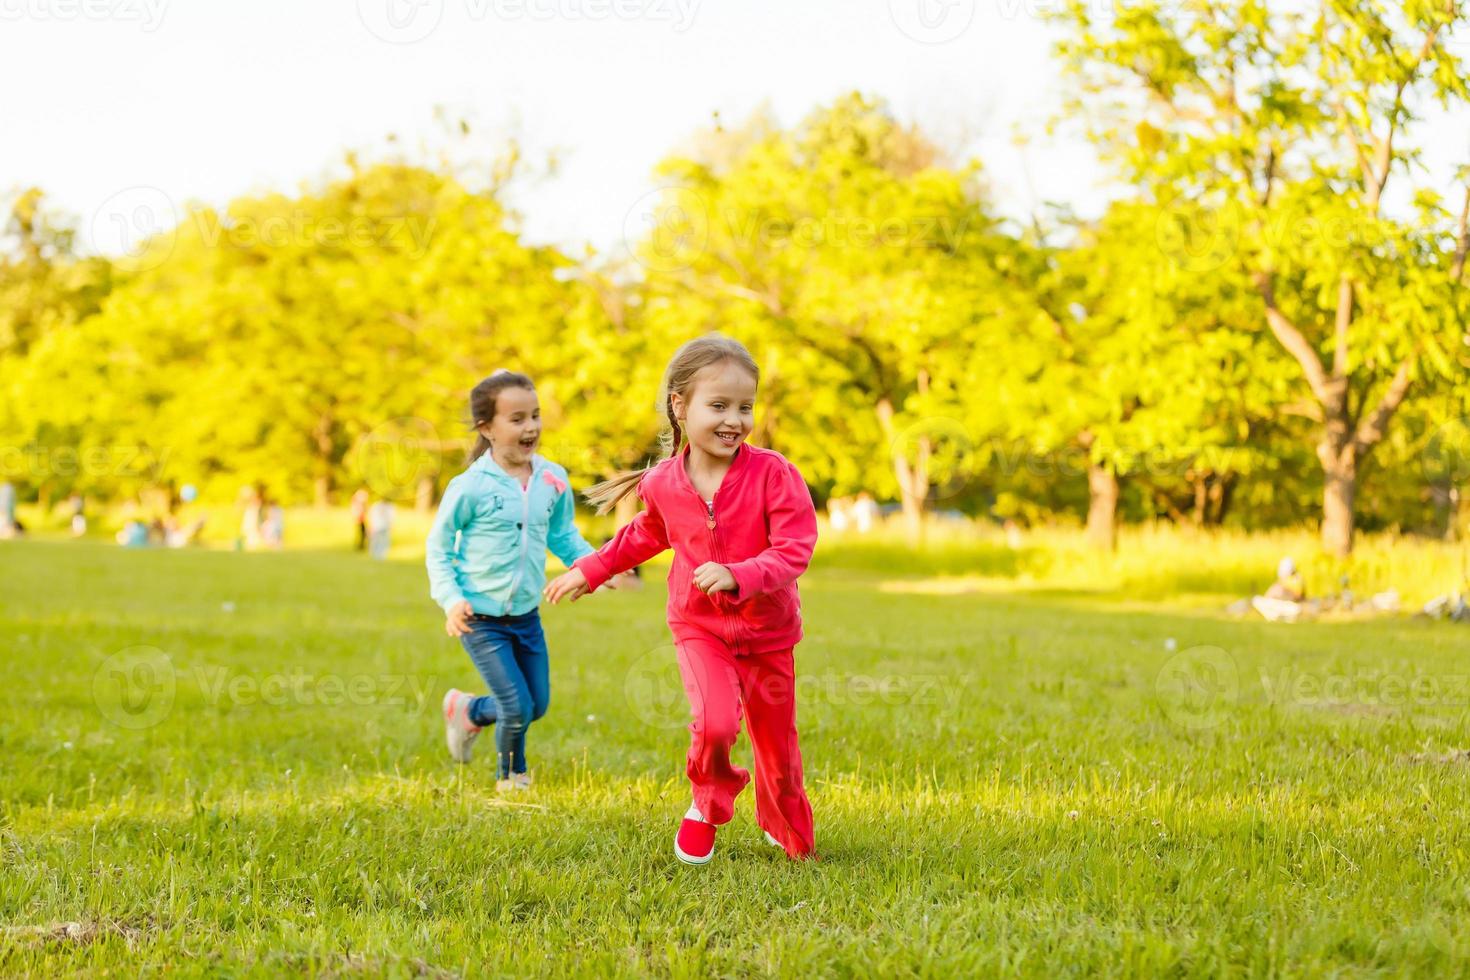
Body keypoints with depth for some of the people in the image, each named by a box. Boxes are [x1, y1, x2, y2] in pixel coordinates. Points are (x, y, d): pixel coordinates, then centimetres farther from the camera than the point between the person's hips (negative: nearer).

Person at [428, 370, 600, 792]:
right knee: (518, 706, -9)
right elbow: (438, 547, -7)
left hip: (527, 615, 6)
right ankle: (511, 775, 23)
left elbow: (563, 535, 13)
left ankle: (467, 710, 41)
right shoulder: (470, 487, -16)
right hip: (481, 618, -6)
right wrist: (451, 600, -20)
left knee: (538, 705, 12)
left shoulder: (553, 480, -2)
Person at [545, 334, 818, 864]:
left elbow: (794, 550, -23)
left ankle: (787, 832, 41)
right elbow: (646, 535, 15)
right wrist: (589, 570, 20)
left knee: (777, 746, 11)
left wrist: (737, 575, -38)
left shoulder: (773, 474, -19)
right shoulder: (662, 485, -8)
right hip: (699, 627, 0)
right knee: (715, 723, -25)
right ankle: (708, 805, 6)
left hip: (767, 631, 0)